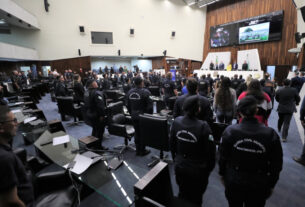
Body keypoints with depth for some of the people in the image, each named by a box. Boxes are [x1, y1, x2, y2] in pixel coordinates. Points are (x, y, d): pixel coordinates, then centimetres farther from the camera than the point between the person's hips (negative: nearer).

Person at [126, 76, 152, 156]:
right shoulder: (145, 92, -15)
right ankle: (142, 151, 20)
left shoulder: (129, 92, 3)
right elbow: (150, 105, -15)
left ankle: (138, 150, 29)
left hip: (134, 116, 6)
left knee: (137, 133, 17)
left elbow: (127, 105, 9)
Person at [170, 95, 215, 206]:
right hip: (197, 170, -3)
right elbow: (210, 150, -17)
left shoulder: (176, 122, -13)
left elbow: (172, 143, -1)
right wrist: (209, 168, 2)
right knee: (195, 198, 23)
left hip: (180, 167, 4)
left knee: (183, 194, 27)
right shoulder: (203, 126, -28)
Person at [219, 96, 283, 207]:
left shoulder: (230, 131, -20)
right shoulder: (271, 134, -17)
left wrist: (222, 174, 8)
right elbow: (276, 164, -6)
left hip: (234, 182, 0)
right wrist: (271, 184, 10)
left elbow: (223, 157, -9)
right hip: (259, 185, 1)